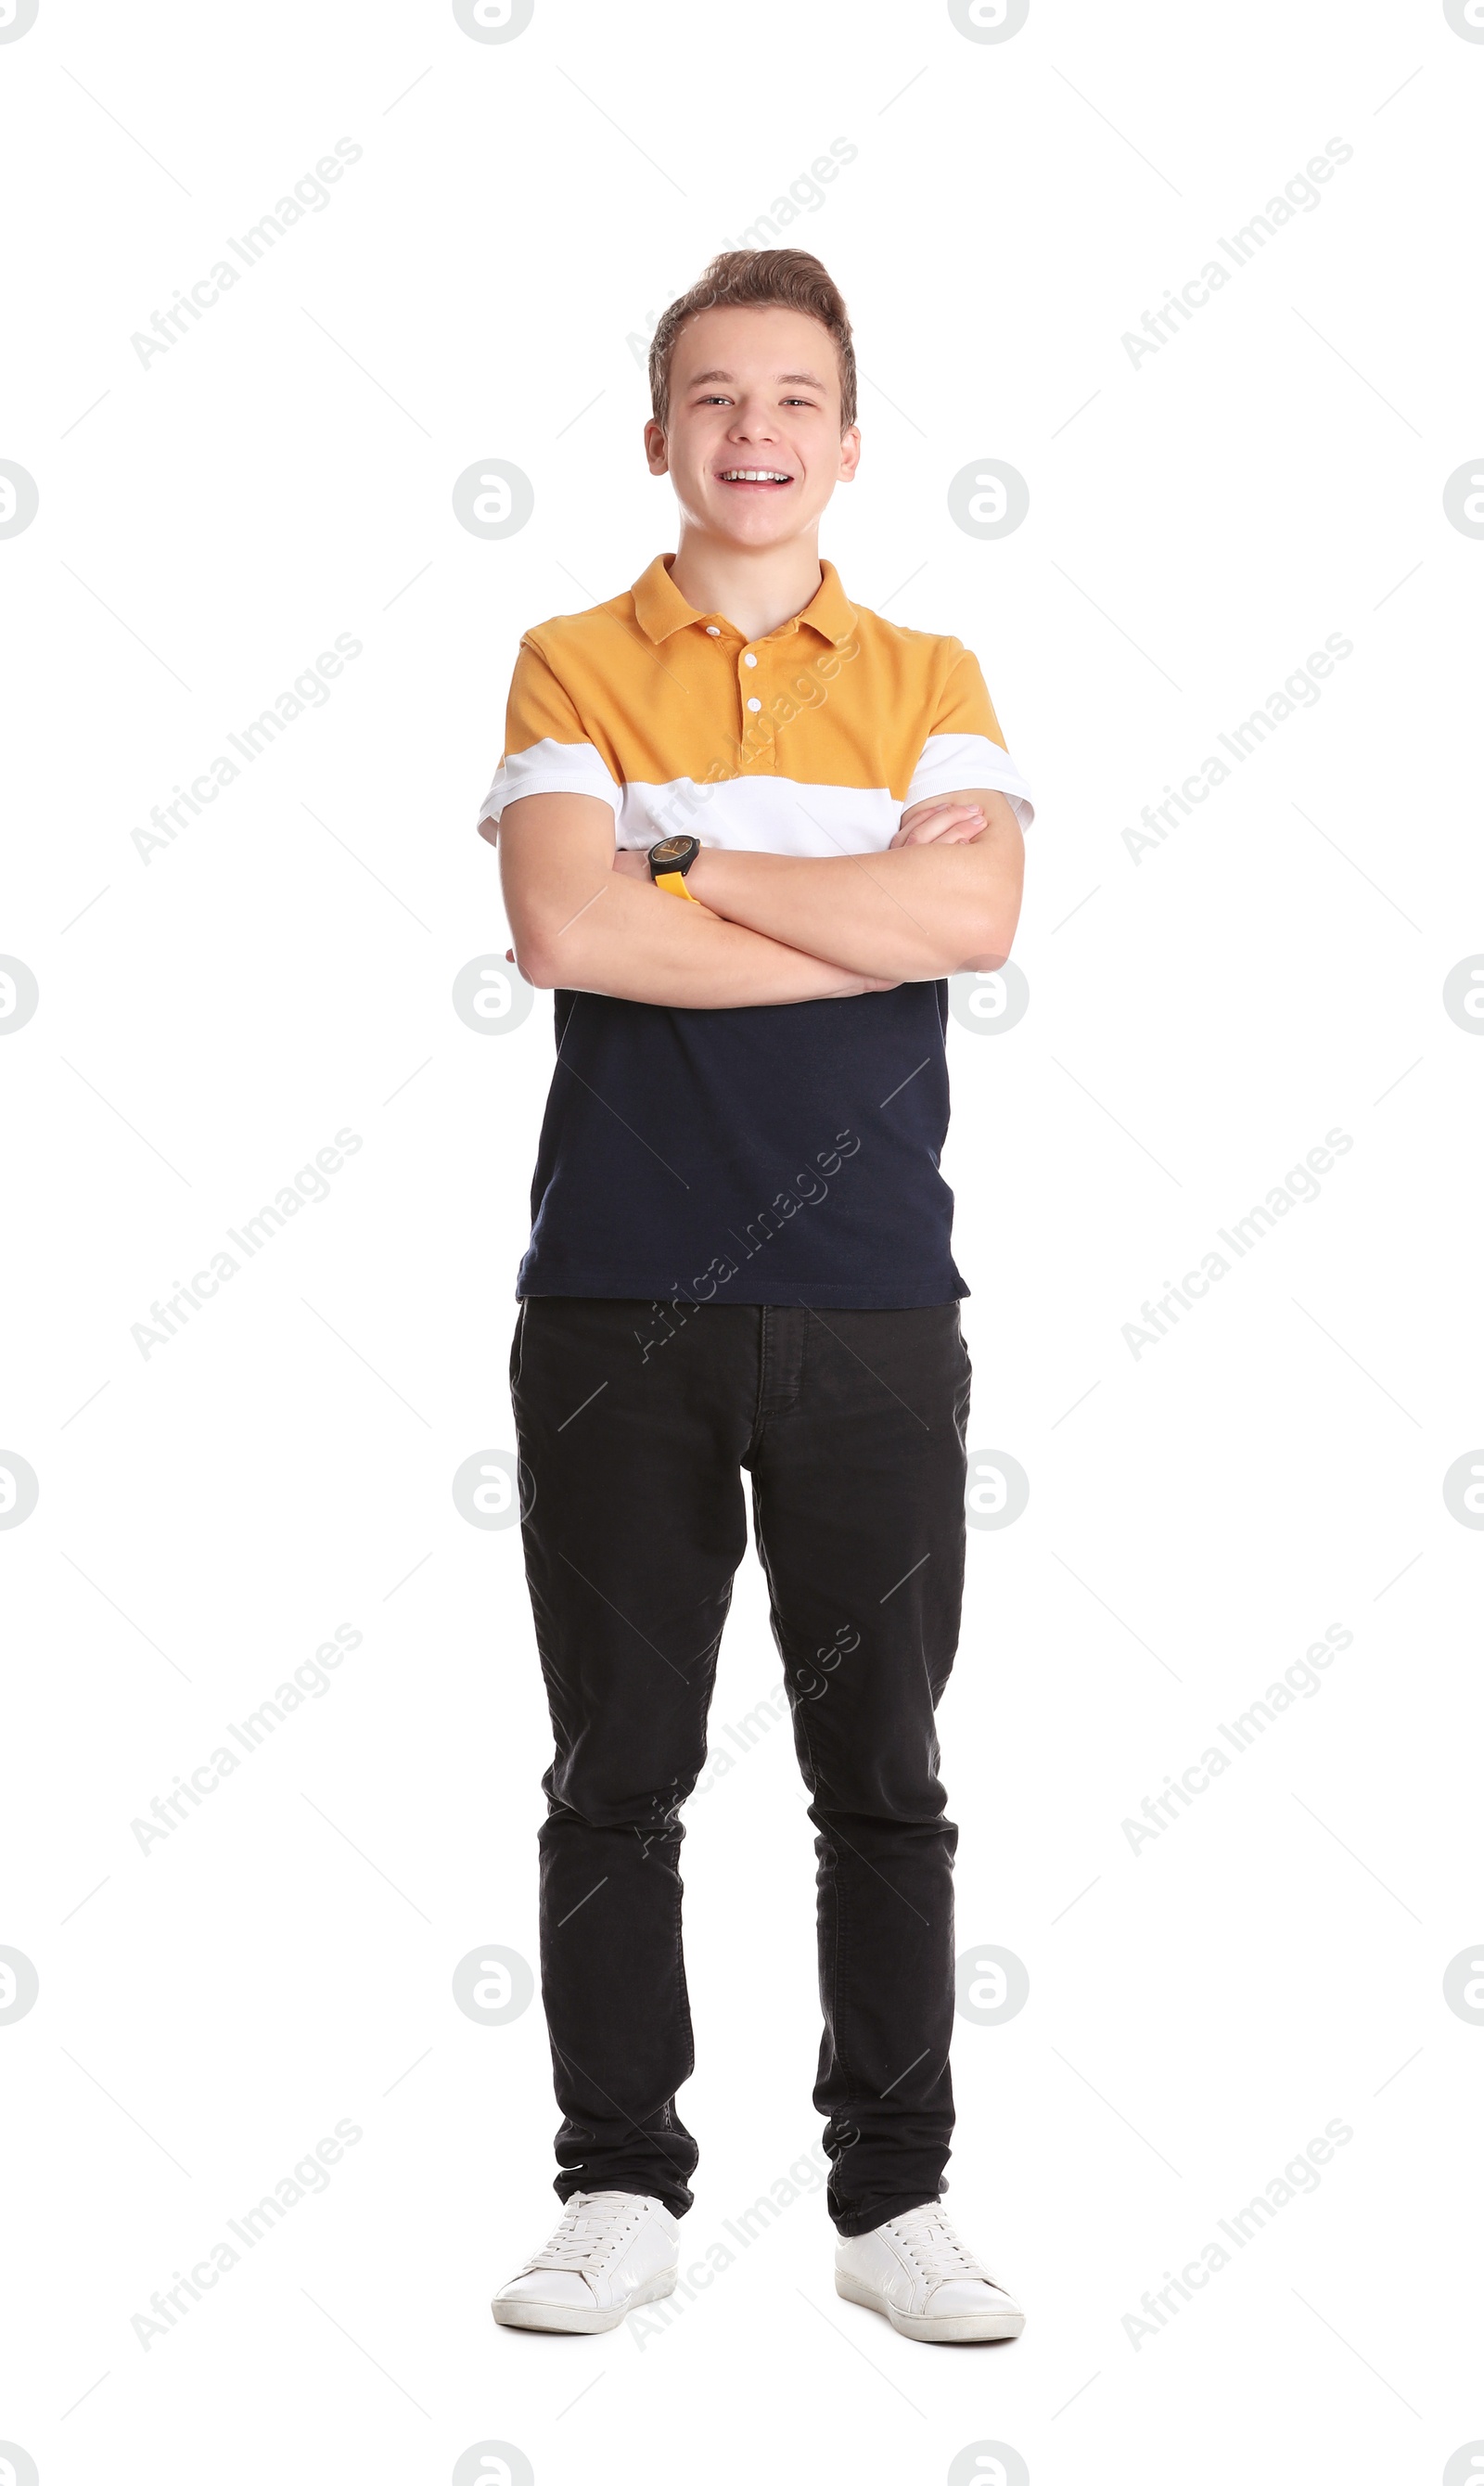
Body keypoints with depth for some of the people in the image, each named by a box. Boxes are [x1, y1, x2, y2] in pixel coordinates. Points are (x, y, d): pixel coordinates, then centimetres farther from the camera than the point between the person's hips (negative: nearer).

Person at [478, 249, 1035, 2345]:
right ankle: (622, 2194, 18)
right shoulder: (570, 666, 5)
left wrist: (682, 863, -9)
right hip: (617, 1304, -1)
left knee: (883, 1775, 7)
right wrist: (869, 922, -9)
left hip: (871, 1308, 1)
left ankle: (898, 2203, 18)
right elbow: (563, 932, -12)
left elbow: (979, 912, -10)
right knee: (616, 1777, 6)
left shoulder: (929, 681, 9)